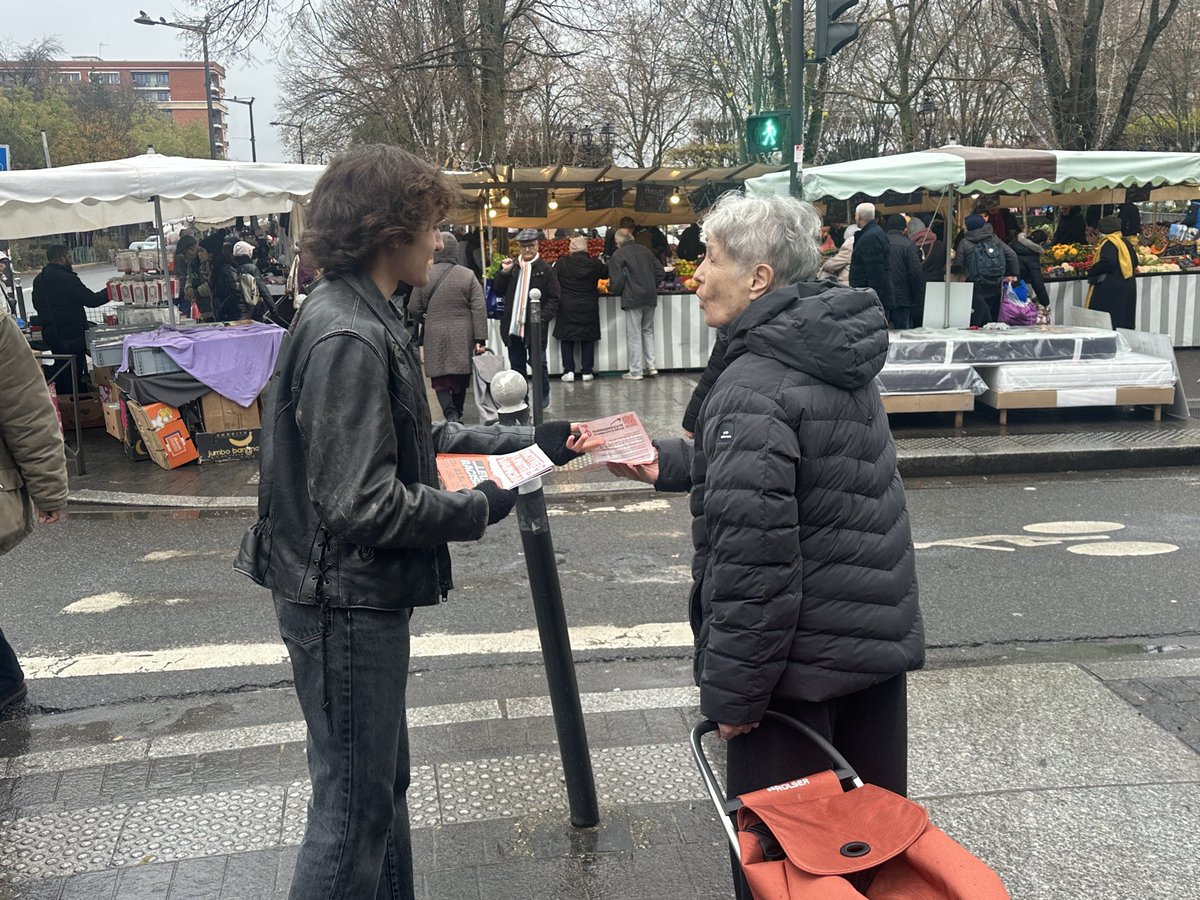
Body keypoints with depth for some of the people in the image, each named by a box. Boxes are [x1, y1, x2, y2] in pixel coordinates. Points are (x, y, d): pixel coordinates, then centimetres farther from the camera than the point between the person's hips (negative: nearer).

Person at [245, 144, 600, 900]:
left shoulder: (366, 319, 9)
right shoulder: (348, 338, -24)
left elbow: (418, 436, 15)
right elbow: (363, 505, -27)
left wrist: (532, 441, 10)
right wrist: (479, 510, -15)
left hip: (361, 595, 10)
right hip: (346, 603, -10)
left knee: (383, 781, 23)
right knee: (354, 804, 5)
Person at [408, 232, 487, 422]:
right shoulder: (468, 275, -2)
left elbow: (414, 309, 5)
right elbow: (479, 310, -7)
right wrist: (480, 339, -5)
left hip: (435, 337, -1)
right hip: (463, 337, 1)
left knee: (440, 380, 2)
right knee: (460, 379, 15)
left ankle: (451, 415, -18)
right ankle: (457, 412, 28)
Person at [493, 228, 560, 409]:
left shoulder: (545, 269, -3)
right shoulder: (512, 267, 10)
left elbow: (554, 298, -5)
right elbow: (498, 290, 10)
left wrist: (542, 318, -16)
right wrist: (504, 272, -5)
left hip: (534, 327, -4)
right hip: (513, 325, 4)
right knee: (516, 364, 12)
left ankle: (543, 397, 20)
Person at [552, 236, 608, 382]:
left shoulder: (562, 262, -9)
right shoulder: (594, 264, -4)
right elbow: (607, 273, 12)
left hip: (567, 308, -1)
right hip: (589, 308, 1)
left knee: (567, 339, 8)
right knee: (588, 339, 10)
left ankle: (569, 370, 4)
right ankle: (587, 371, 9)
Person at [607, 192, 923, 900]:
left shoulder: (755, 388, -21)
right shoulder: (839, 361, 7)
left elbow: (752, 555, -25)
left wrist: (732, 687, -17)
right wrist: (664, 464, 19)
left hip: (803, 659, -9)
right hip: (879, 633, 9)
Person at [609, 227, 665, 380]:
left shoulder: (618, 255, -6)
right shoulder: (645, 251, 13)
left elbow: (616, 280, -11)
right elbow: (659, 271, 14)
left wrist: (613, 290, 8)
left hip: (632, 299, -6)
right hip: (650, 298, 6)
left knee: (634, 335, 0)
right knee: (648, 331, 16)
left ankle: (636, 372, 3)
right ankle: (651, 366, 14)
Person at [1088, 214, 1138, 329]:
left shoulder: (1109, 243, -13)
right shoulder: (1126, 242, 13)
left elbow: (1107, 262, -28)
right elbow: (1134, 263, 18)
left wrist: (1091, 272, -16)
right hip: (1128, 287, 9)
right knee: (1124, 320, 13)